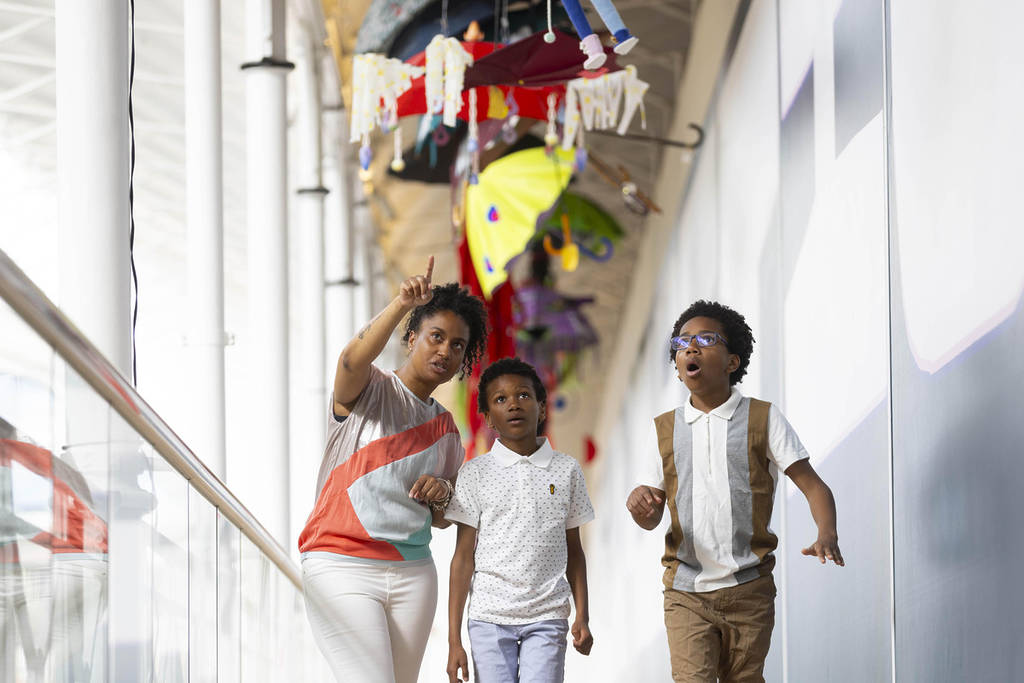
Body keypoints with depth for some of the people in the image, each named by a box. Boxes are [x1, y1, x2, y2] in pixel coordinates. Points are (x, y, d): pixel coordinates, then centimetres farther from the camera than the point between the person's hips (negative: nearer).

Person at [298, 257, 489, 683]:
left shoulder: (445, 428, 17)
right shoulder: (368, 390, 1)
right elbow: (353, 360, -25)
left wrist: (442, 495, -1)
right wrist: (403, 305, -38)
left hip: (412, 574, 6)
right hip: (343, 565, -6)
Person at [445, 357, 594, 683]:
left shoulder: (566, 471, 7)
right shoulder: (475, 473, 3)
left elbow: (573, 550, 13)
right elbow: (464, 556, 2)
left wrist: (582, 616, 5)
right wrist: (454, 639, -1)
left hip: (547, 619, 0)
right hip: (489, 618, 0)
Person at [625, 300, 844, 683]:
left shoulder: (762, 419, 1)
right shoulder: (665, 428, 9)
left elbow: (813, 486, -4)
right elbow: (652, 519, 12)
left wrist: (827, 537, -23)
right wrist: (640, 506, -13)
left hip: (749, 592, -1)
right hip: (686, 593, 1)